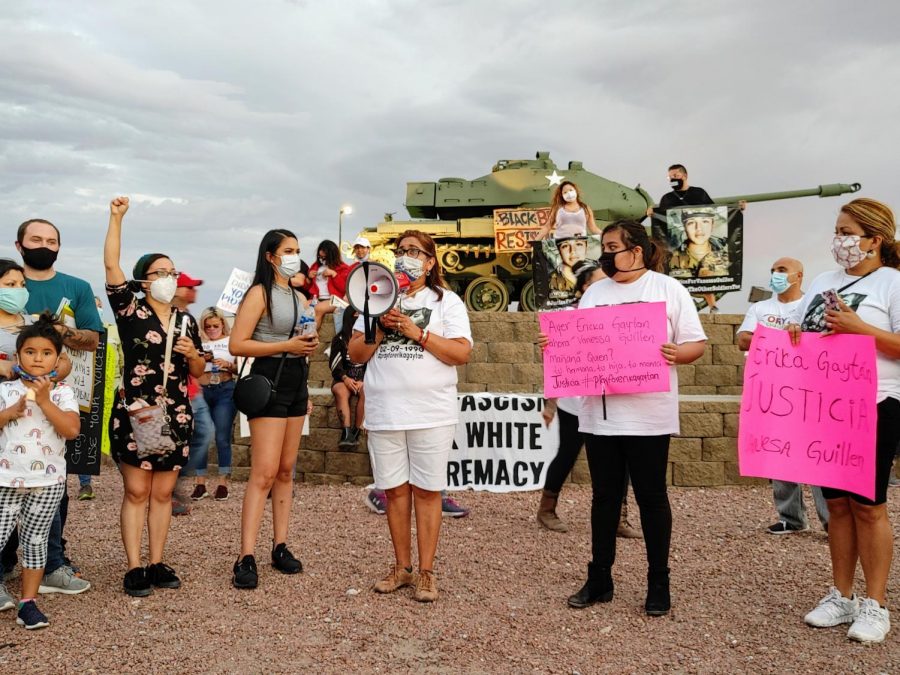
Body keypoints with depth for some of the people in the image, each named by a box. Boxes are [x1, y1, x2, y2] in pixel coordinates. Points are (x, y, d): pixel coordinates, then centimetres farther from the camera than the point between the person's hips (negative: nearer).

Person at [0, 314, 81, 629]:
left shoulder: (62, 392, -3)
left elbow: (72, 430, -16)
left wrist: (44, 401, -18)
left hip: (48, 481, 0)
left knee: (35, 540, 8)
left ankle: (28, 603, 17)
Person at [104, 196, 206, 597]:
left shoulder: (186, 321, 11)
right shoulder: (131, 312, 0)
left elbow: (197, 372, 16)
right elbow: (111, 265, -12)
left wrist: (192, 354, -6)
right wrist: (116, 219, -12)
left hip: (176, 417, 4)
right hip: (134, 413, -4)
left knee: (163, 493, 8)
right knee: (136, 492, -1)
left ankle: (157, 564, 15)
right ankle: (134, 569, 4)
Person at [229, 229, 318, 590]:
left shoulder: (300, 298, 17)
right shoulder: (260, 293, -7)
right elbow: (236, 344, -16)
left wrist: (309, 345, 11)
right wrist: (287, 346, -20)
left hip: (297, 381, 8)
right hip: (269, 380, -8)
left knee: (286, 470, 10)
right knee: (264, 472, -13)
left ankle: (281, 546, 17)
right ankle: (246, 558, -11)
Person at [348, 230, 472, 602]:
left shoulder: (447, 301, 5)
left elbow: (462, 353, -7)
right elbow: (355, 353, 10)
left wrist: (417, 333, -12)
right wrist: (381, 327, -6)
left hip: (432, 413, -3)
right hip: (384, 412, 3)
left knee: (426, 490, 2)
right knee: (395, 488, 8)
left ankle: (426, 572, 11)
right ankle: (401, 567, 21)